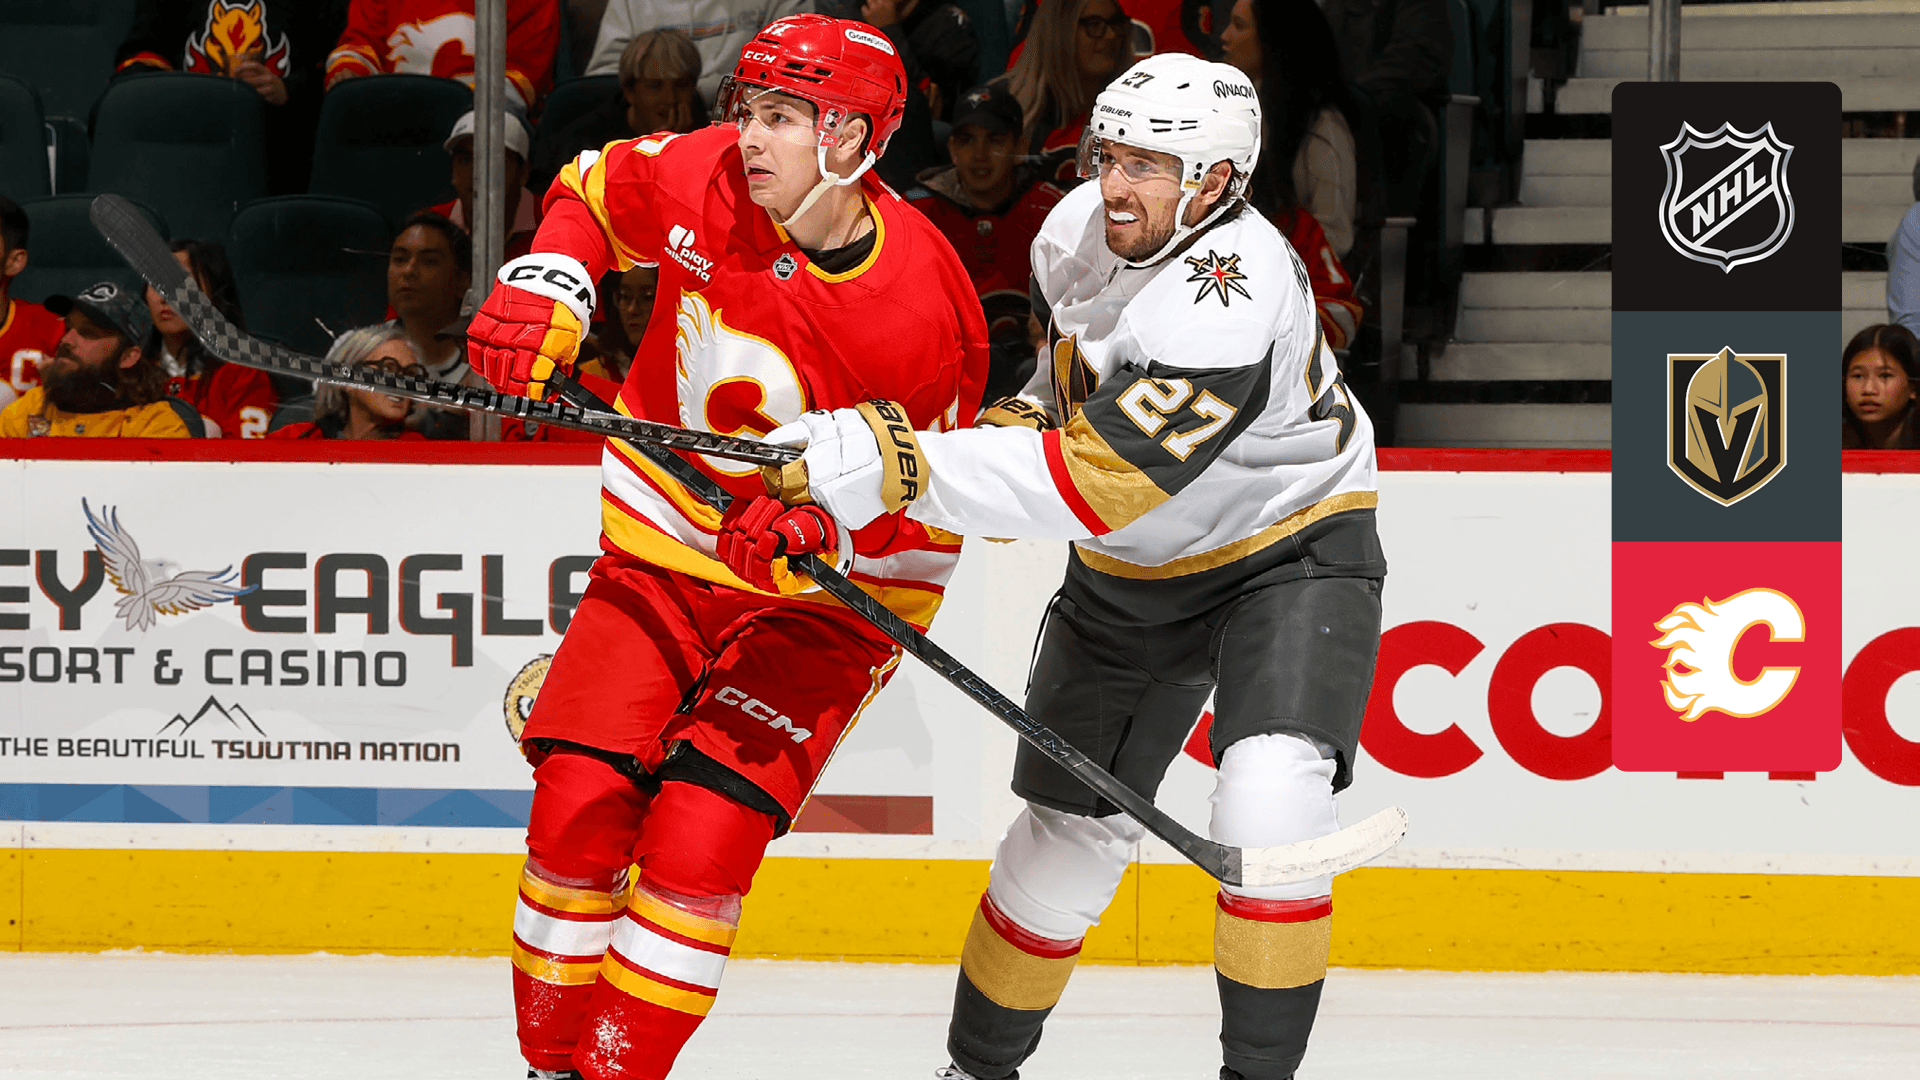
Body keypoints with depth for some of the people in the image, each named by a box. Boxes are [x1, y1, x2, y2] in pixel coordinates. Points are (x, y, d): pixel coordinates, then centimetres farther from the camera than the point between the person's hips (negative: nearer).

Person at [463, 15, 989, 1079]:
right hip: (661, 551, 4)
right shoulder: (700, 181, -11)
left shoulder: (922, 311, -22)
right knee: (577, 809, -7)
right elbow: (592, 191, 12)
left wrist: (815, 530, -32)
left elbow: (914, 501, -14)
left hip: (825, 594, -4)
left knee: (700, 838, -18)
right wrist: (544, 289, -4)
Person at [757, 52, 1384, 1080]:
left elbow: (1091, 484, -41)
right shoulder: (1081, 230, -9)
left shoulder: (1234, 299, -35)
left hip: (1290, 545, -7)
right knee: (1071, 830, 9)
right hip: (1133, 571, 7)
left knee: (1270, 795, -28)